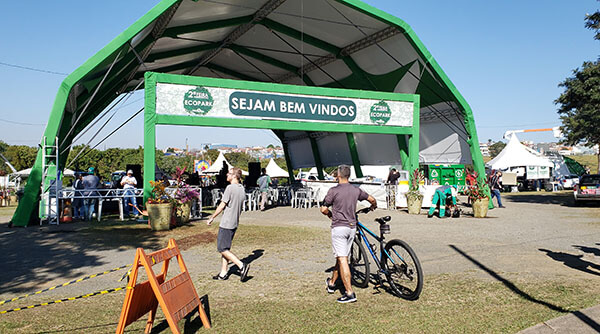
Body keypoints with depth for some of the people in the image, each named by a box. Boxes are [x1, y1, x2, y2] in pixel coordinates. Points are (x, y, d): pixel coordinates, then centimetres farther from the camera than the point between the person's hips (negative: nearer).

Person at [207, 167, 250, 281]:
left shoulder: (230, 188, -17)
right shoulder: (242, 189, 8)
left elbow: (222, 206, -14)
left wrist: (211, 218, -3)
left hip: (226, 224, -9)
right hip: (234, 223, 9)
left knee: (222, 248, -3)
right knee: (225, 248, 15)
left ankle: (242, 266, -10)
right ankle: (223, 273, 19)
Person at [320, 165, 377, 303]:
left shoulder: (334, 191, -11)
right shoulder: (356, 190, 5)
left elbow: (323, 209, -9)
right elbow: (372, 199, 17)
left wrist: (330, 214, 13)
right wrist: (373, 206, 39)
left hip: (339, 227, -6)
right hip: (352, 227, 6)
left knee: (342, 259, -6)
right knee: (341, 257, 18)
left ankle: (350, 293, -10)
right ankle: (332, 283, 36)